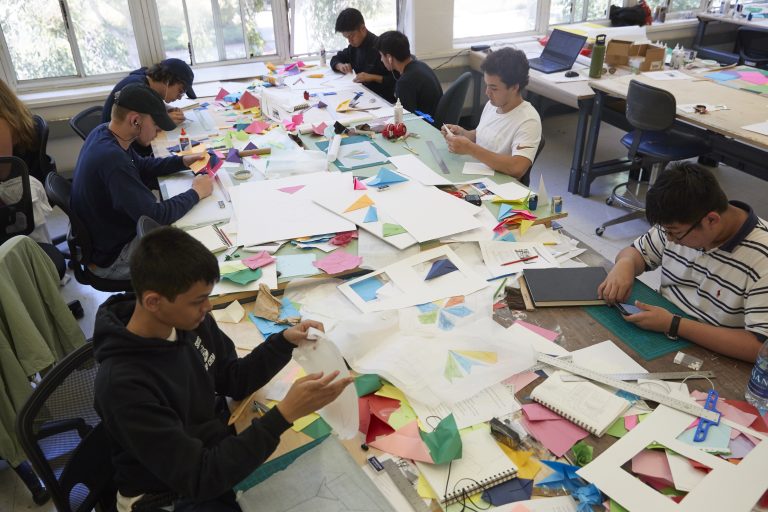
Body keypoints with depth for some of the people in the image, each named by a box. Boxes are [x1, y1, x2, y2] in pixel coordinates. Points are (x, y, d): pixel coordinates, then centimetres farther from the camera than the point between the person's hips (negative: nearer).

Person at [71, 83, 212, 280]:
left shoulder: (104, 132, -4)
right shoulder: (112, 159, -34)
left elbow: (141, 166, 14)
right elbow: (155, 216, -30)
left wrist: (182, 161, 2)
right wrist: (195, 193, -18)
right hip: (111, 258, -9)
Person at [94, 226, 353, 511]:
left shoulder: (190, 321, -11)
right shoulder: (123, 384, -31)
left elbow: (234, 380, 4)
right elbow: (198, 479, -30)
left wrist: (285, 342, -12)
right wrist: (285, 415, -35)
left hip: (215, 451, 6)